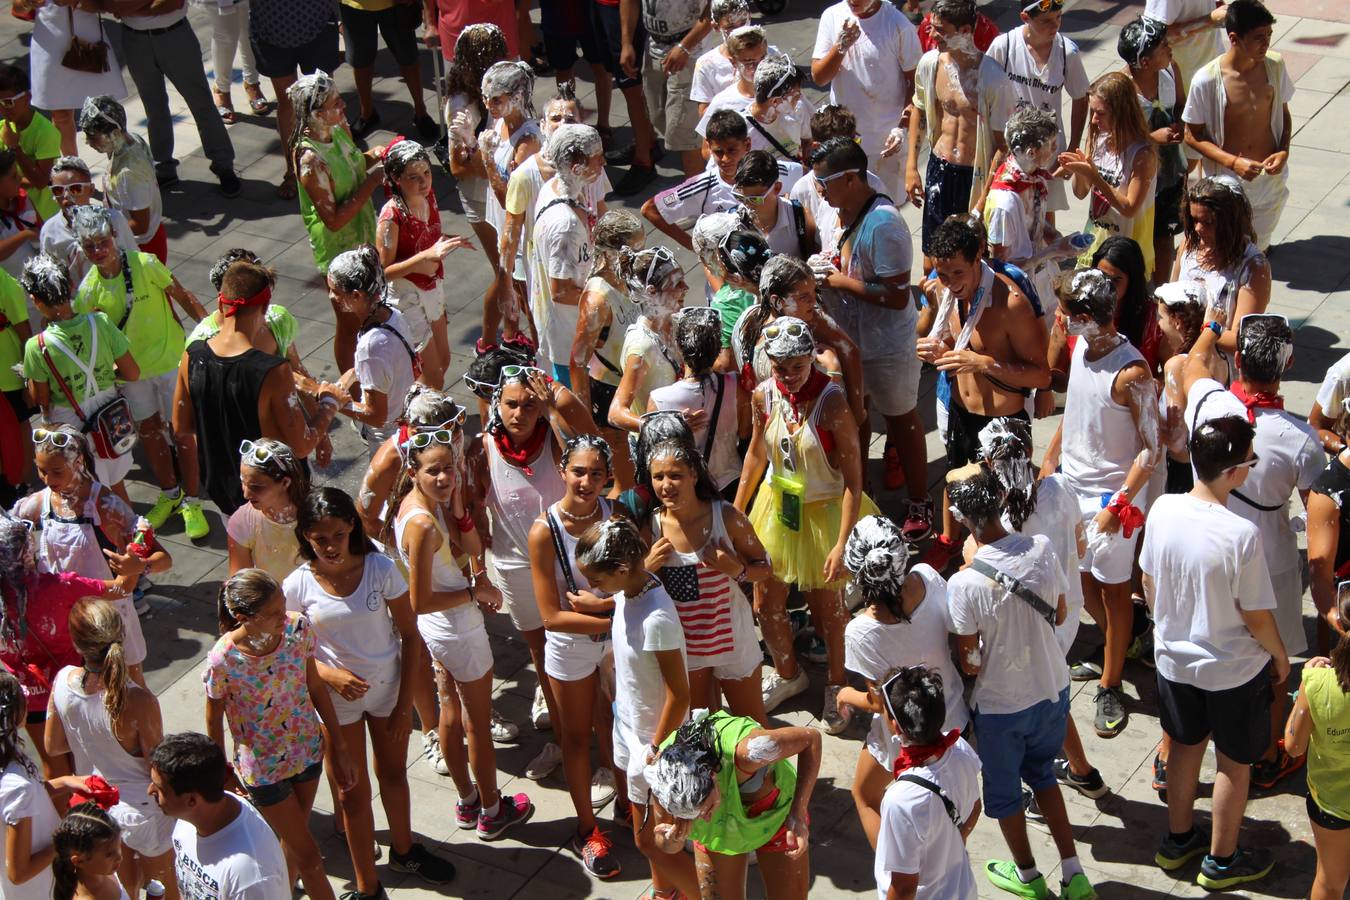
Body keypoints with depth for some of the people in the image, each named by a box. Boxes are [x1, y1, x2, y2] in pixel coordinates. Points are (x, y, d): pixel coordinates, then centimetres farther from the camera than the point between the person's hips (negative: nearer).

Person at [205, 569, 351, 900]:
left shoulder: (298, 628, -19)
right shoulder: (222, 661, -31)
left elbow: (315, 686, -3)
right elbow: (214, 722, -13)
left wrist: (339, 746, 3)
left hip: (308, 750, 4)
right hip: (263, 769, -4)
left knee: (293, 841, 25)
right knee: (308, 857, 10)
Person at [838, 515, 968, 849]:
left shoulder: (861, 632, -36)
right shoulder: (927, 579, -25)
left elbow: (883, 703, -23)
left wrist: (848, 696, -5)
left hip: (903, 735, -4)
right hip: (954, 716, 5)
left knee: (865, 796, 27)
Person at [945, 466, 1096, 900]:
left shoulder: (964, 584, -30)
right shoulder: (1042, 549, -16)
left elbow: (970, 664, -20)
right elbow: (1059, 615, 0)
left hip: (1001, 705, -4)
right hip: (1053, 688, 5)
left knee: (1002, 790, 22)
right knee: (1041, 772, 29)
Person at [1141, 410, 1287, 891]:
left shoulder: (1162, 510, -16)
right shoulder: (1242, 534, -30)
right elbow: (1256, 617, -19)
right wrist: (1280, 655, 1)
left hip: (1174, 658, 5)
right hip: (1234, 670, -5)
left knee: (1186, 745, 26)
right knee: (1234, 762, 17)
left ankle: (1178, 840, 44)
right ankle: (1221, 861, 34)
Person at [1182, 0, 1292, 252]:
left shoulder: (1275, 65, -8)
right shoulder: (1207, 80, -21)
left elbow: (1283, 113, 8)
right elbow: (1192, 136, -11)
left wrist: (1284, 151, -10)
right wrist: (1234, 162, -23)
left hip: (1270, 177, 3)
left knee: (1257, 250, 19)